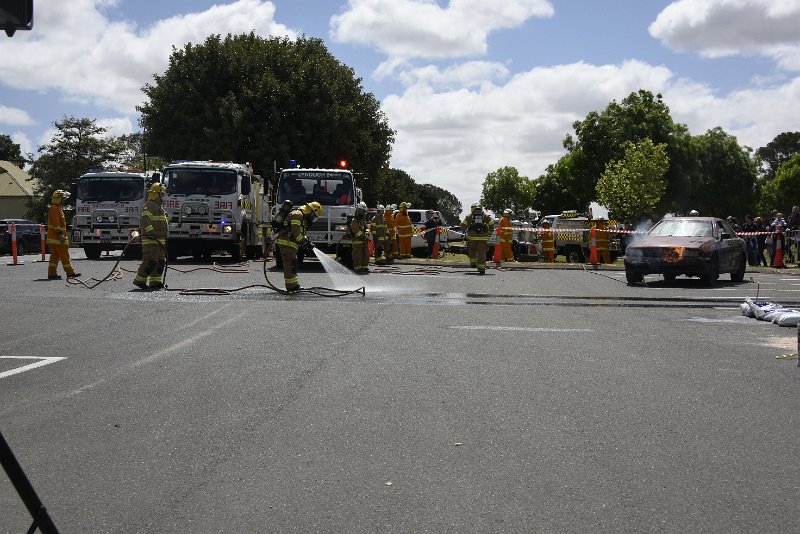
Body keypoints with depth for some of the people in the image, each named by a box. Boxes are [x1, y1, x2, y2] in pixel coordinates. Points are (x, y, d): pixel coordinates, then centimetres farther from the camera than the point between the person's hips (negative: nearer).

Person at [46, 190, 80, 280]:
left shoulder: (57, 208, 20)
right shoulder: (55, 208, -13)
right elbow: (56, 222, -21)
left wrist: (63, 234, 25)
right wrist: (60, 234, -25)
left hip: (53, 237, 10)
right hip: (57, 238, -10)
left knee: (55, 256, 8)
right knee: (64, 255, -6)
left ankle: (52, 274, 6)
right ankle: (70, 273, -3)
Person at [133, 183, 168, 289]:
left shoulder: (158, 207, 24)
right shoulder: (149, 206, -9)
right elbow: (145, 220, -23)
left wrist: (164, 241, 31)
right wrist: (150, 231, -34)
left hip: (159, 240, 10)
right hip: (151, 240, -10)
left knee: (160, 262, 8)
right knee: (150, 261, -12)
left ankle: (155, 281, 11)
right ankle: (139, 280, -6)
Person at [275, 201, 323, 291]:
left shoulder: (303, 218, 22)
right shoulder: (297, 215, -12)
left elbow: (301, 234, 25)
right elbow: (295, 233, -20)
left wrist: (308, 243, 11)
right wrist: (305, 243, -11)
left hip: (290, 244, 11)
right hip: (286, 242, -11)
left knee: (292, 266, 14)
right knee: (290, 265, -9)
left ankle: (294, 285, 19)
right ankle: (291, 286, -8)